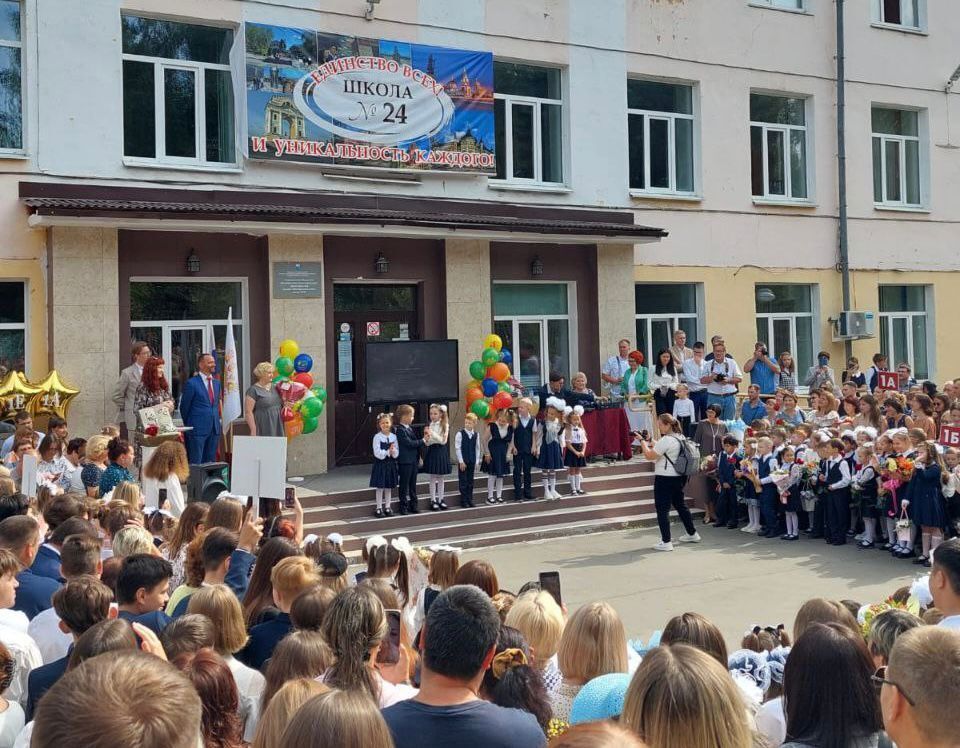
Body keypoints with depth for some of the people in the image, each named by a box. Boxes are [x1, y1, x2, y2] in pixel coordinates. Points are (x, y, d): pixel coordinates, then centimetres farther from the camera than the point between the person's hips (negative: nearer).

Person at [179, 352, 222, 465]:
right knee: (195, 463, -4)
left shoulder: (216, 382, 13)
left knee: (210, 462, 9)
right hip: (198, 429, -6)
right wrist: (189, 425, 8)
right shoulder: (192, 383, -8)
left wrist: (216, 421, 15)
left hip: (215, 429, 6)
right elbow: (184, 407, -1)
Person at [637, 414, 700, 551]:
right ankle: (692, 534, 33)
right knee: (680, 505, 22)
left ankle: (666, 542, -4)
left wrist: (644, 444, -4)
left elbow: (649, 456, -19)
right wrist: (653, 445, 9)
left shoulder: (666, 440, -19)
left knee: (662, 509, -4)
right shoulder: (680, 437, 9)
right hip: (679, 477, 9)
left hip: (665, 478, -9)